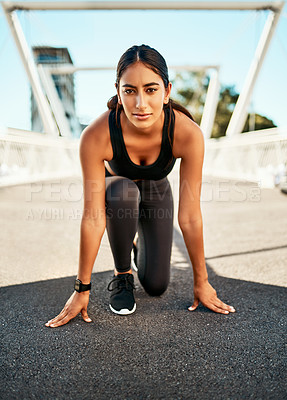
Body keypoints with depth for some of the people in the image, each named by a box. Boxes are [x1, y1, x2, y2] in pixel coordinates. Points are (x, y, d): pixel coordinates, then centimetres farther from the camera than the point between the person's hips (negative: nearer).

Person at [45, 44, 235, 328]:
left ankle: (139, 244, 32)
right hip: (115, 187, 0)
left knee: (156, 286, -3)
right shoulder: (96, 136, -37)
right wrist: (82, 289, -23)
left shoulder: (188, 134, -36)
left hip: (157, 191, 1)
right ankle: (121, 273, -10)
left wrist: (201, 281, -18)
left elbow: (189, 217, -28)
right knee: (122, 192, -39)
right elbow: (93, 218, -32)